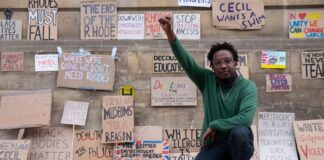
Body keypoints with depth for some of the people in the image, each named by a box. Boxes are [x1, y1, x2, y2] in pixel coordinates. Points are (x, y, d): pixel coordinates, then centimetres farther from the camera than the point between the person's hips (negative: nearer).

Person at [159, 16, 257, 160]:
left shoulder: (247, 86, -8)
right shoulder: (207, 80, 1)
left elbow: (246, 118, -23)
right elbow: (186, 62, -10)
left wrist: (214, 125, -18)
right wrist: (170, 34, -22)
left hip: (238, 143, -2)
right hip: (213, 145, 2)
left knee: (240, 131, -36)